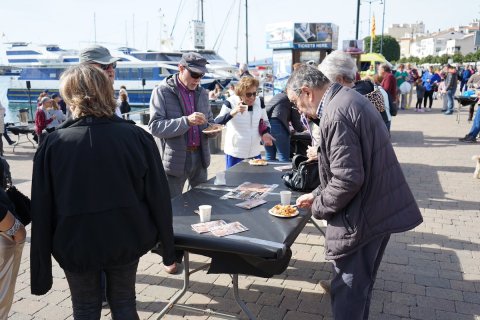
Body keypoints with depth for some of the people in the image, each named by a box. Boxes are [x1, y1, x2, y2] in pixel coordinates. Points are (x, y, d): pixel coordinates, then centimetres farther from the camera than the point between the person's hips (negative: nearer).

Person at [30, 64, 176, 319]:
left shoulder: (53, 143, -12)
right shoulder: (137, 137, -12)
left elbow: (42, 211, -8)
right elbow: (159, 198, -9)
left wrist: (40, 272, 2)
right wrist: (167, 247, 4)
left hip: (76, 245, 0)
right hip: (126, 241, 1)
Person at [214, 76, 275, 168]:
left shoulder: (259, 102, 1)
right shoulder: (231, 102, -11)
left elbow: (265, 122, 14)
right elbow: (217, 122, -21)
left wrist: (266, 133, -8)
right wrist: (233, 112, -36)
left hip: (255, 153, 4)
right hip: (234, 154, -4)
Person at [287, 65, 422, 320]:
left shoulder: (336, 115, -23)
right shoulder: (348, 98, 10)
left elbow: (348, 179, -26)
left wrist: (319, 207, -10)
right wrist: (317, 194, 14)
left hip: (362, 216, -10)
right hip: (380, 207, 10)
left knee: (348, 290, 6)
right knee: (361, 284, 25)